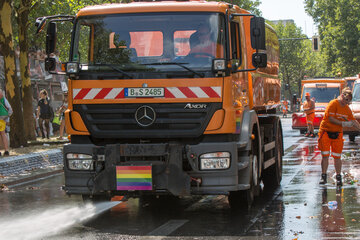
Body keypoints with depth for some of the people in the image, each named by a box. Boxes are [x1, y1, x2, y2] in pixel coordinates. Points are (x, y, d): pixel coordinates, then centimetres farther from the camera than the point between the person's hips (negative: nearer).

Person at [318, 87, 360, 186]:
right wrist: (343, 123, -21)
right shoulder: (333, 104, -13)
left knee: (337, 156, 2)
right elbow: (331, 119, -20)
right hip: (326, 132, -5)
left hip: (337, 133, 5)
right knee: (325, 155, -4)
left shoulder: (347, 108, 7)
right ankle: (323, 177, 5)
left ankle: (338, 177, 9)